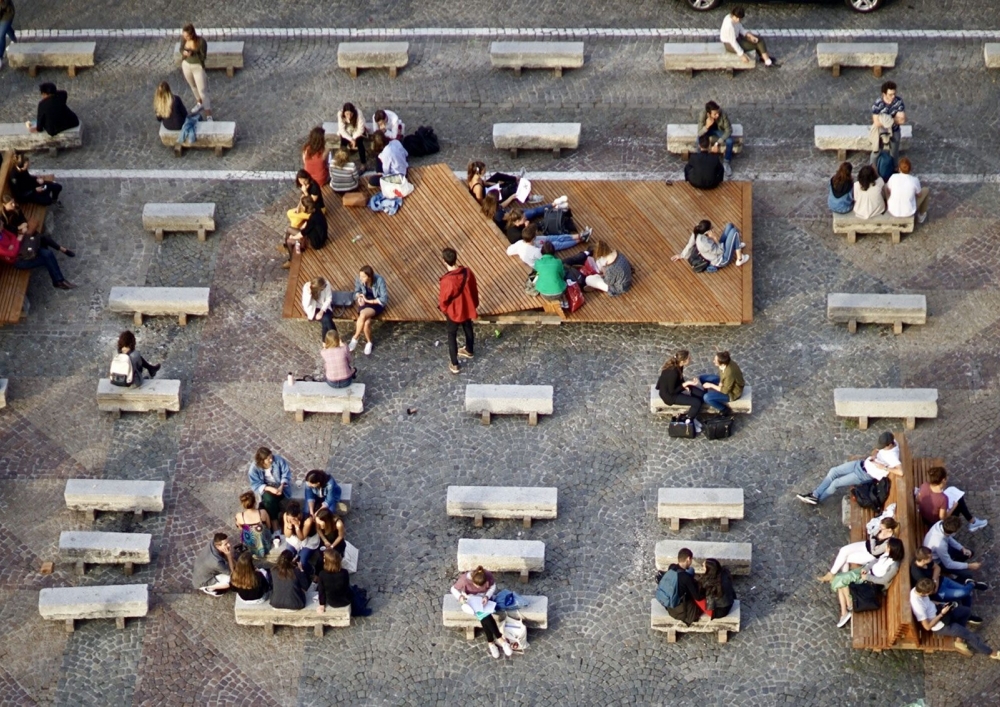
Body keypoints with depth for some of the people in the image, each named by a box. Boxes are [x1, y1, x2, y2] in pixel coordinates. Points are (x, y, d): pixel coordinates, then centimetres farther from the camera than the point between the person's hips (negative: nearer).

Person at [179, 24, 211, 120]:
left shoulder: (201, 41, -28)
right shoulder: (183, 38, -14)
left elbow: (203, 56, -21)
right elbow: (181, 49, 2)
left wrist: (193, 53, -38)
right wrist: (184, 52, -22)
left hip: (198, 67, -5)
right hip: (186, 65, 5)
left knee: (202, 91, -3)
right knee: (193, 86, 27)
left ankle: (208, 115, 4)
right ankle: (199, 103, 54)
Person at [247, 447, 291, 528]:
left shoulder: (278, 459, -16)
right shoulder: (254, 468, -17)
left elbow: (286, 473, -10)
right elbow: (256, 485, -17)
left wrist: (281, 487, -25)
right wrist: (269, 489, -33)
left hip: (280, 488, 1)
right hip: (266, 489, -1)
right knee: (269, 499, -34)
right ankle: (275, 528, -30)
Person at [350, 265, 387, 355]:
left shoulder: (379, 280, -25)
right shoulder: (358, 279, -14)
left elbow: (384, 299, -21)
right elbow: (357, 291, 6)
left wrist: (369, 301, -24)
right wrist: (359, 297, -18)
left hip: (377, 303, -3)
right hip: (365, 302, 3)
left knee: (363, 315, -33)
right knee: (366, 322, -27)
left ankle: (354, 339, -13)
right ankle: (368, 342, -1)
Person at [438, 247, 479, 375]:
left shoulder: (446, 281, -36)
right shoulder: (468, 272, -20)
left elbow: (443, 300, -20)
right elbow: (474, 290, -4)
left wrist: (443, 309, 3)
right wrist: (474, 304, 15)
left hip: (453, 312, -5)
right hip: (467, 308, 5)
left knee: (452, 336, 17)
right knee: (468, 329, 30)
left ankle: (454, 365, 26)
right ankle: (469, 351, 56)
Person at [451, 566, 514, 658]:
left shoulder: (488, 576, -23)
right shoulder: (464, 579, -29)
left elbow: (493, 586, -3)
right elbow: (454, 589, -13)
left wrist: (487, 596, -21)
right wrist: (459, 597, -34)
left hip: (484, 600, 2)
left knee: (484, 616, -28)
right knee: (484, 614, -28)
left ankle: (491, 642, -20)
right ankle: (500, 640, -21)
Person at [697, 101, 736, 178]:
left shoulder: (723, 114, -34)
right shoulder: (703, 115, -33)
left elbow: (728, 130, -26)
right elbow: (699, 133, -31)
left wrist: (717, 143, -33)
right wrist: (707, 126, -51)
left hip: (720, 130, 0)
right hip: (708, 131, 0)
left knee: (729, 141, -28)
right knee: (700, 139, -31)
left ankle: (726, 162, -2)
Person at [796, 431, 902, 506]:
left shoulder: (892, 456, -32)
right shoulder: (889, 441, -7)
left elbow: (900, 472, -46)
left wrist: (883, 467, -37)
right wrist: (873, 454, -13)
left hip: (866, 475, -9)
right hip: (863, 464, 9)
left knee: (836, 483, -4)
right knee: (833, 471, 3)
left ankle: (818, 500, 19)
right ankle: (815, 495, 10)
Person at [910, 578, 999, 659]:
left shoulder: (917, 589, -15)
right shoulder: (918, 606, -39)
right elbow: (927, 627, -29)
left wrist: (941, 605, -3)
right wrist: (942, 614, -22)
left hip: (936, 610, 8)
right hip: (940, 626, -8)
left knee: (967, 611, 17)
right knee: (969, 635, 0)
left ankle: (959, 641, 22)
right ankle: (991, 653, 21)